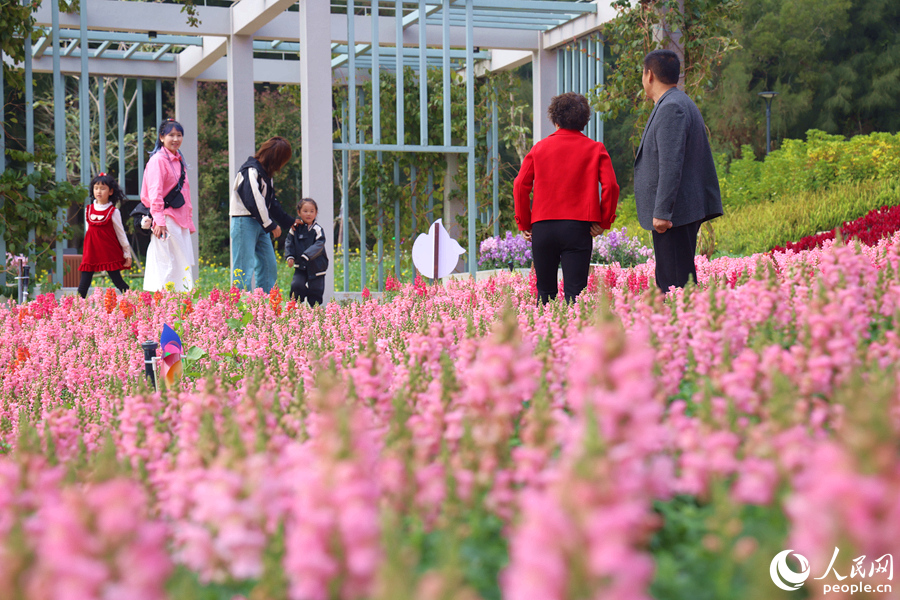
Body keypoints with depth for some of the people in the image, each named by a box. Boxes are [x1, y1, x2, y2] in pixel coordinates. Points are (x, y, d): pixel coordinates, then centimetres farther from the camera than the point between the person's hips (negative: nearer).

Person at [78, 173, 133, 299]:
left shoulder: (113, 211, -3)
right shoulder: (88, 210, 9)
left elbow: (120, 233, 2)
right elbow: (88, 231, 17)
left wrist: (127, 254, 3)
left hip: (110, 252, -4)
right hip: (91, 251, 4)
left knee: (117, 281, -2)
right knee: (84, 284, 1)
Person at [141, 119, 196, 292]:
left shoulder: (179, 161, 20)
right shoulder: (158, 160, -7)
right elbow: (155, 192, -15)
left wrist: (190, 221, 20)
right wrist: (159, 220, -25)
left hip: (180, 220, 8)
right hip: (166, 219, -8)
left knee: (185, 265, 6)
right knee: (167, 264, -10)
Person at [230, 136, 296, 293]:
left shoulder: (265, 172, 16)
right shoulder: (250, 170, -14)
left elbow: (271, 202, 23)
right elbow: (254, 202, -19)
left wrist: (289, 222, 25)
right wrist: (271, 225, -14)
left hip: (260, 224, 10)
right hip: (245, 223, -10)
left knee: (269, 265, 8)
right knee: (244, 267, -10)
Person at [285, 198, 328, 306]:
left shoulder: (317, 229, -7)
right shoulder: (295, 228, 3)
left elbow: (318, 245, -18)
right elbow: (289, 243, 8)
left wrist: (307, 256, -30)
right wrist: (290, 257, -8)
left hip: (316, 267, -2)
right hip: (300, 267, 2)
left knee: (315, 291, 1)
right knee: (296, 286, -13)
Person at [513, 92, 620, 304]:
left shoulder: (539, 148, 9)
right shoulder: (595, 149, 5)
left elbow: (520, 185, 3)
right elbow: (610, 186, -6)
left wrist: (524, 224, 8)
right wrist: (603, 222, 2)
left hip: (542, 227, 2)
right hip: (578, 228, -2)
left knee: (545, 292, 11)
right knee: (574, 292, -5)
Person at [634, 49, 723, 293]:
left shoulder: (671, 108, -12)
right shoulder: (683, 104, 21)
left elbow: (671, 164, -21)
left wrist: (662, 212, -23)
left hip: (674, 212, -11)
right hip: (685, 211, 11)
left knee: (676, 284, -11)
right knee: (667, 284, 11)